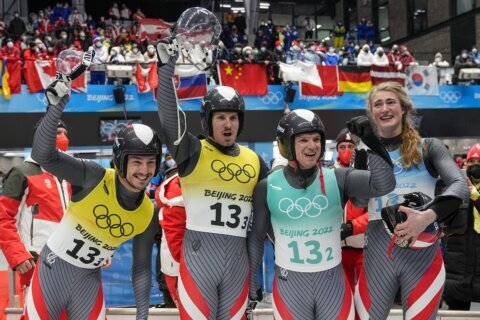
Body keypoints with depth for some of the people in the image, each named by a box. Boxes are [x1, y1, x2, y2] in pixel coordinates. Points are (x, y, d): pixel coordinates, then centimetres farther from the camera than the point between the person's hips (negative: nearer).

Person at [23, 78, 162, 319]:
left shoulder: (148, 215, -5)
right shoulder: (95, 179, -20)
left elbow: (141, 265, 6)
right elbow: (42, 155, -31)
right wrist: (56, 108, -45)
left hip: (89, 280, 4)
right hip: (54, 269, -4)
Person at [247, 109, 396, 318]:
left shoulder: (337, 179, -5)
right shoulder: (267, 187, -5)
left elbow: (383, 185, -19)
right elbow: (256, 236, 6)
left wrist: (372, 142, -29)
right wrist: (250, 282, 9)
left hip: (332, 282, 1)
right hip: (289, 285, 0)